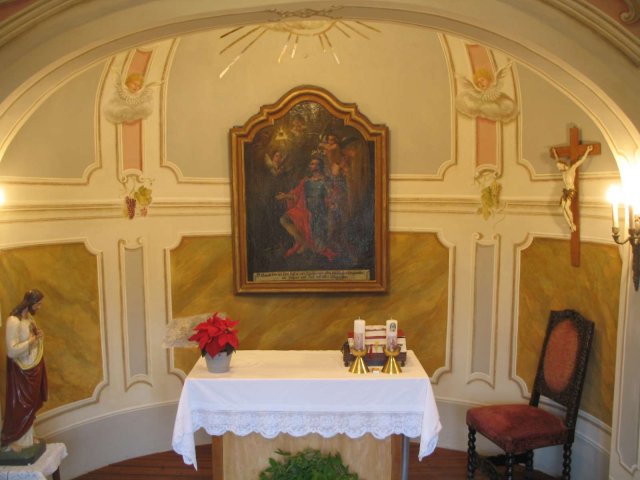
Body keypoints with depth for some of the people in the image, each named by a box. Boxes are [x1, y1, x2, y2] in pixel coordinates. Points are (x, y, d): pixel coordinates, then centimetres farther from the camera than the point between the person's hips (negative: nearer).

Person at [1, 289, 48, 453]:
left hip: (34, 367, 9)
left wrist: (38, 337, -1)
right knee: (20, 406, 3)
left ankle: (27, 438, 30)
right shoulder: (14, 321, -23)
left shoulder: (29, 317, 5)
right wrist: (32, 340, -21)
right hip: (21, 370, -8)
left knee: (31, 404, 16)